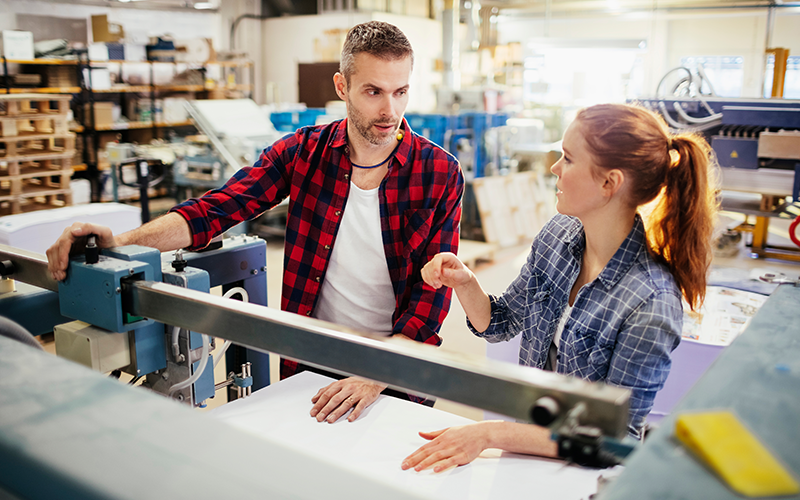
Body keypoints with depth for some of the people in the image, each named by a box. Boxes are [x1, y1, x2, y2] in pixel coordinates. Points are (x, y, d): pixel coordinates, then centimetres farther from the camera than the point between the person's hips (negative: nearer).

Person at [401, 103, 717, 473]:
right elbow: (499, 324, 6)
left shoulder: (652, 305, -26)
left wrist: (490, 433, -25)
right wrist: (464, 283, -14)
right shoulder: (558, 233, -6)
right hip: (525, 435, 5)